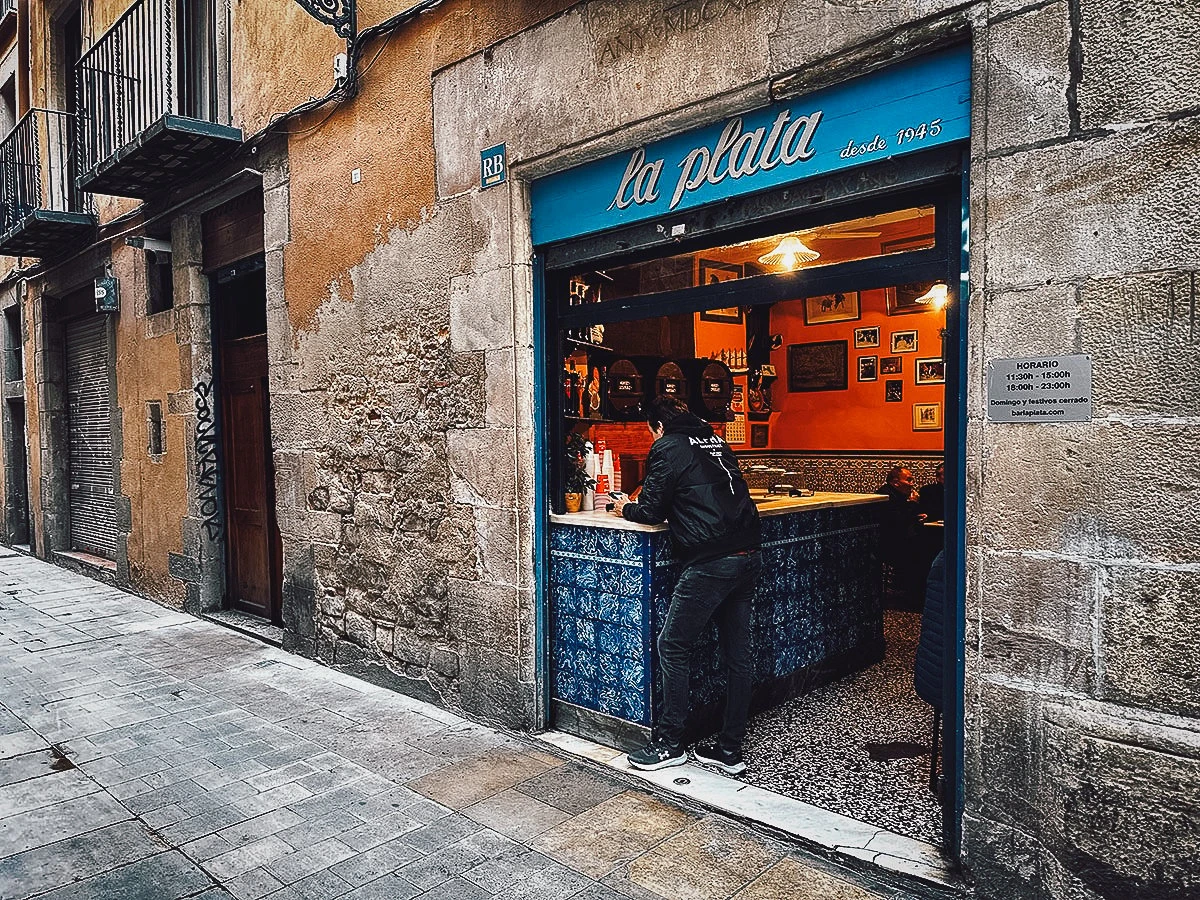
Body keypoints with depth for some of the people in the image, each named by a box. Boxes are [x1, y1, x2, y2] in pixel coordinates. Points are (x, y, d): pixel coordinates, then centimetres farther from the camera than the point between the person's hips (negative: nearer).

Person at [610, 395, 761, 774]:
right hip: (748, 555, 8)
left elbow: (651, 511, -3)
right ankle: (730, 749, 20)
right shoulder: (716, 441, 19)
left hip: (711, 561, -8)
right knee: (737, 654, 11)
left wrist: (626, 508, 18)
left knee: (673, 647, 4)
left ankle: (669, 743, 12)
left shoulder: (668, 448, -2)